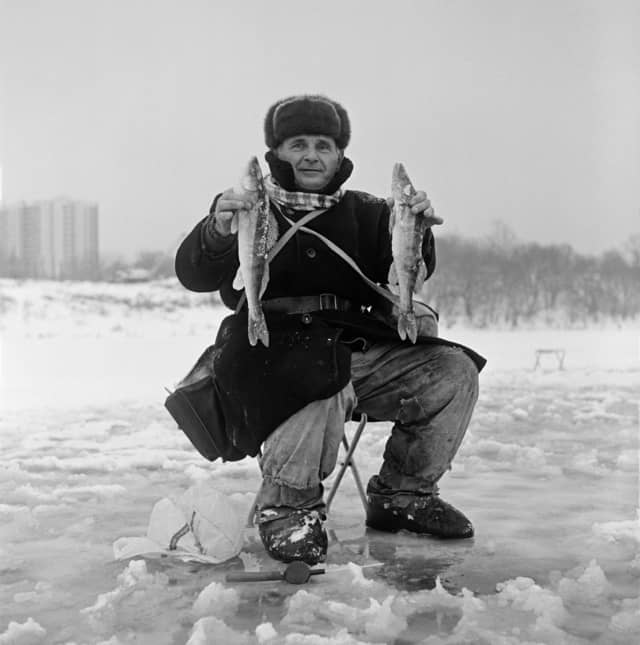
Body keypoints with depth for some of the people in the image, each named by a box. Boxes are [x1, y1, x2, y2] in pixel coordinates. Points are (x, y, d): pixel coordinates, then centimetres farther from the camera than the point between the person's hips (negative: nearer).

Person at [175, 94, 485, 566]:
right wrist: (217, 232, -32)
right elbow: (194, 275, -10)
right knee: (322, 378, -38)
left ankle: (402, 493, 9)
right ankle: (286, 507, -15)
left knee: (452, 371, -8)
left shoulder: (365, 213, 14)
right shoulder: (249, 208, 4)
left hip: (358, 349, 5)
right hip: (276, 350, -5)